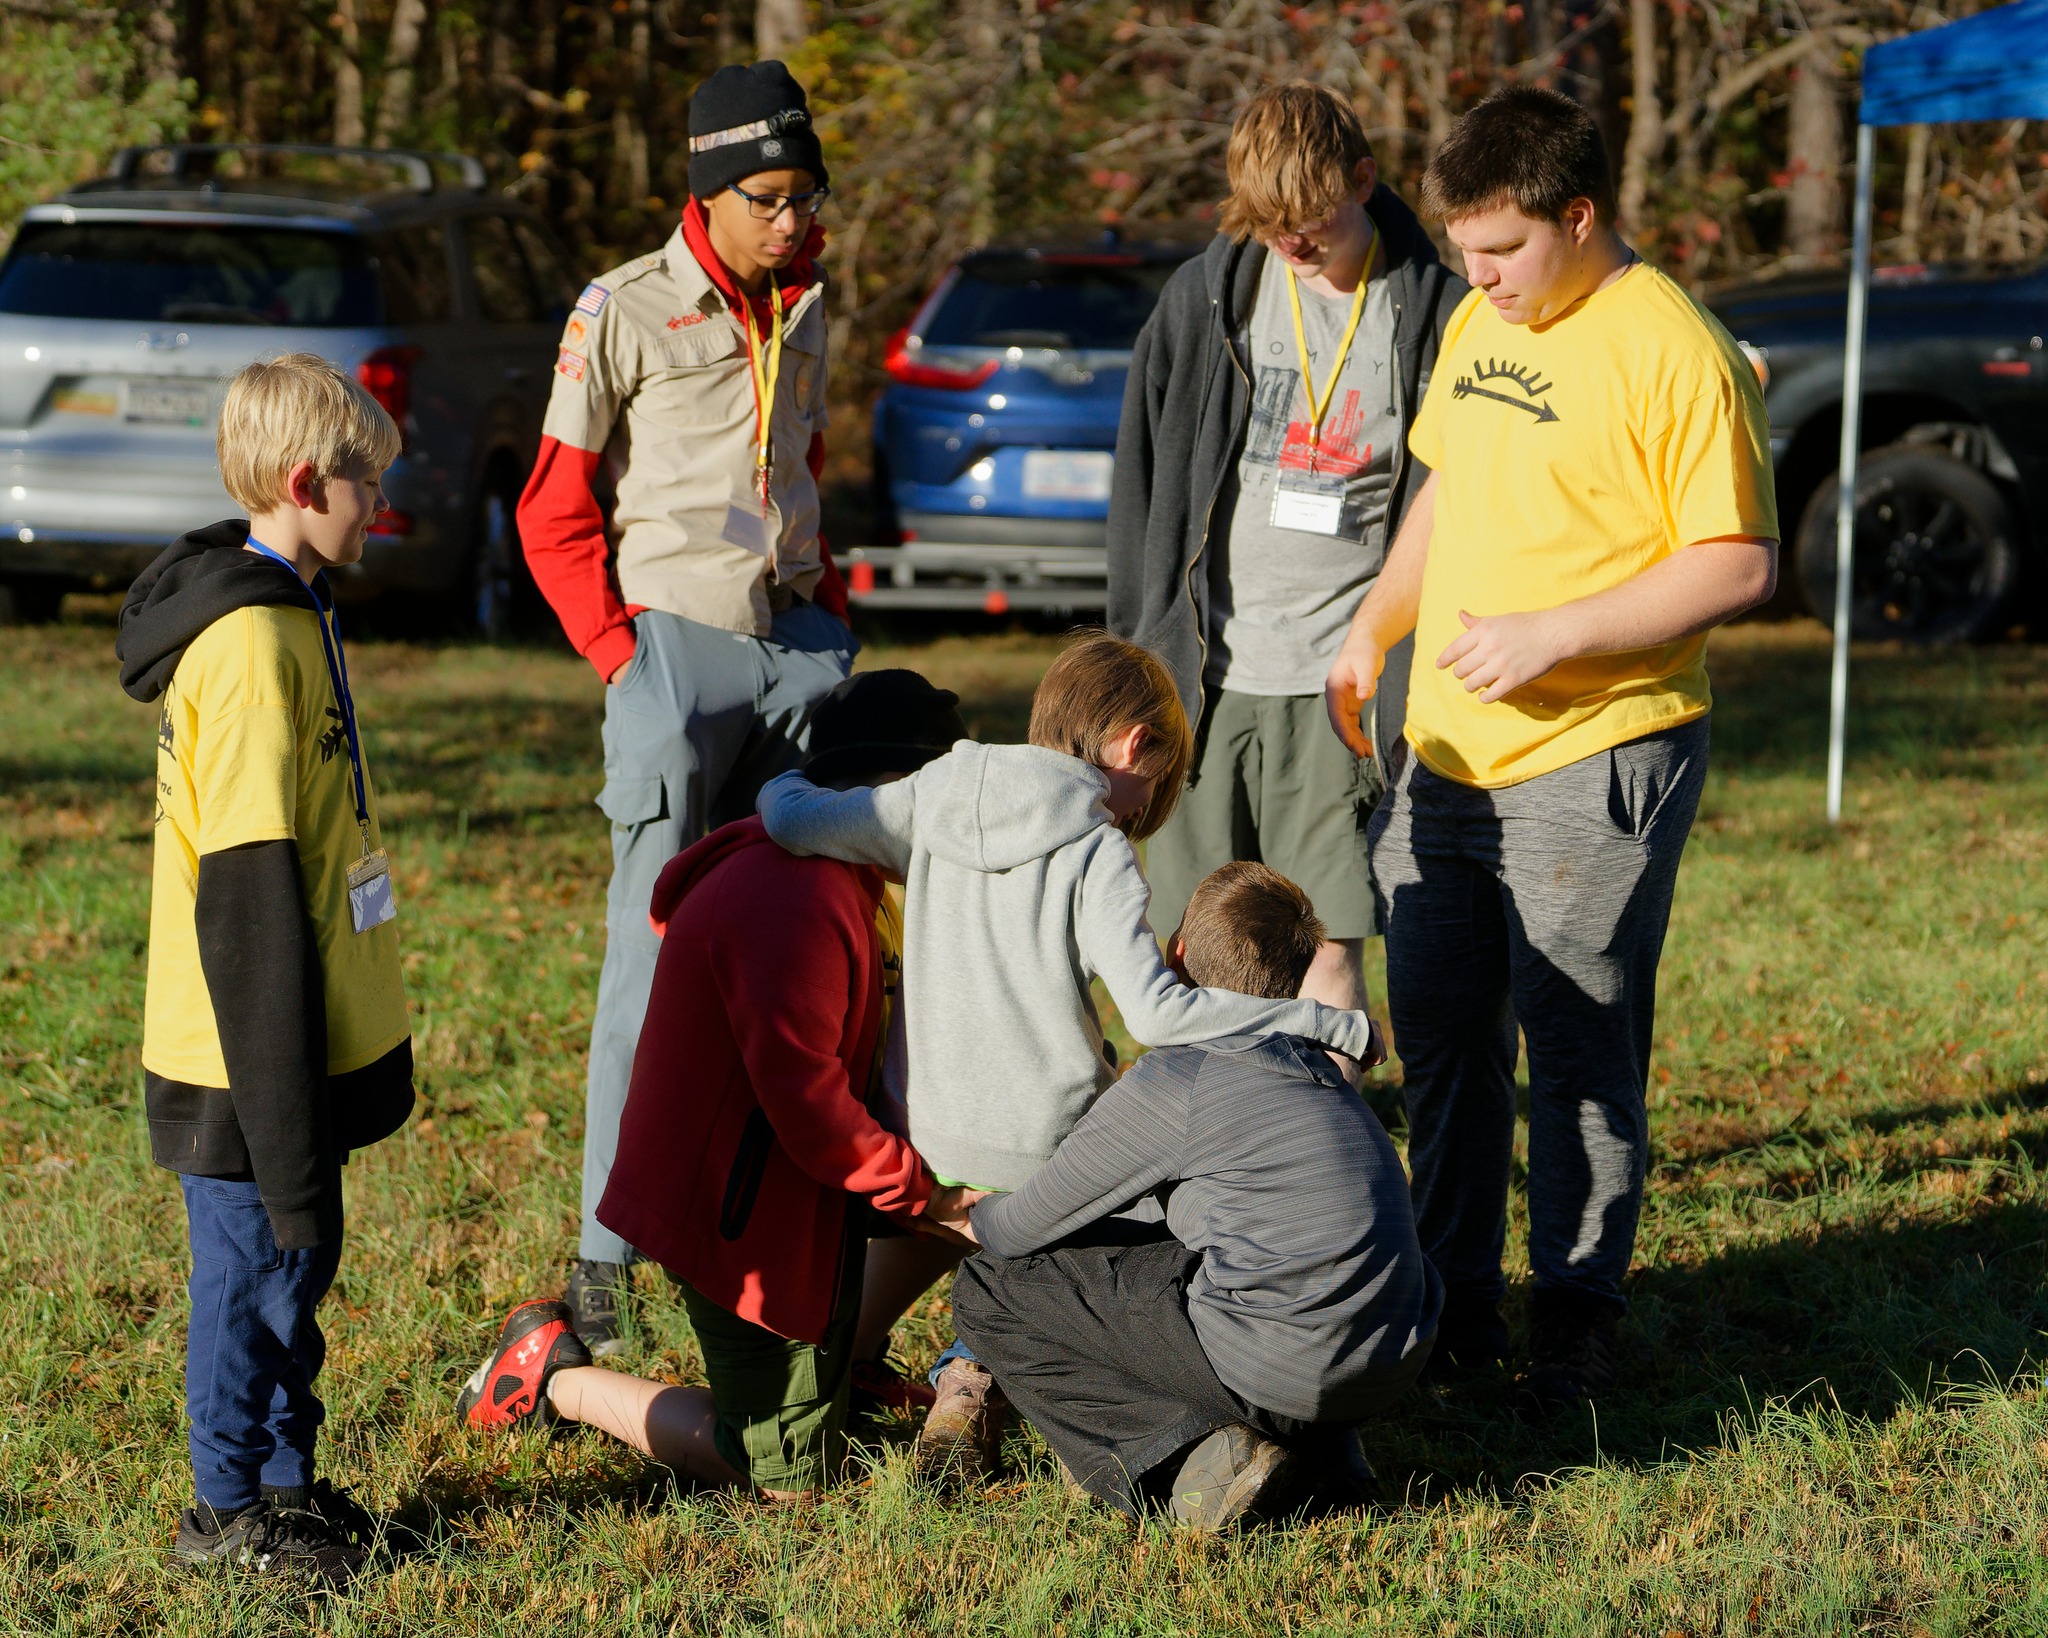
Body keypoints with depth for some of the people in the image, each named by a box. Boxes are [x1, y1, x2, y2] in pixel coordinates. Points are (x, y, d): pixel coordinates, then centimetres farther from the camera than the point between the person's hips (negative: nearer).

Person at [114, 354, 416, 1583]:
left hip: (307, 1042, 9)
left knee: (300, 1254, 19)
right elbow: (247, 886, -24)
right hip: (252, 1055, -9)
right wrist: (284, 1117, -23)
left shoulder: (291, 615, 10)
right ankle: (229, 1508, 18)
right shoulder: (250, 644, -22)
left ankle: (285, 1478, 32)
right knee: (257, 1265, 4)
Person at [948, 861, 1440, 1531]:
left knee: (990, 1290, 5)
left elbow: (1023, 1229, 5)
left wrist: (974, 1218, 32)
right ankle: (1318, 1450, 14)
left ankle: (1186, 1457, -8)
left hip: (1286, 1367, -8)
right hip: (1397, 1363, 8)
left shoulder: (1173, 1081, -4)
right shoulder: (1311, 1068, 20)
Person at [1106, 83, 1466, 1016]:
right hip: (1204, 676, 2)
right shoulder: (1207, 297, 5)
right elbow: (1143, 479, 12)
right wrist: (1138, 647, 9)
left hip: (1339, 686, -2)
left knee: (1328, 946, -4)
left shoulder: (1432, 317, -1)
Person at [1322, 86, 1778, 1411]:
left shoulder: (1673, 353, -14)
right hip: (1446, 756, 8)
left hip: (1594, 765, -8)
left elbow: (1740, 567, -17)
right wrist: (1375, 627, 16)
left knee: (1582, 1056, -1)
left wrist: (1553, 634, -20)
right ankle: (1455, 1304, 25)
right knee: (1441, 1041, 13)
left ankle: (1578, 1325, 11)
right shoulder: (1479, 324, 12)